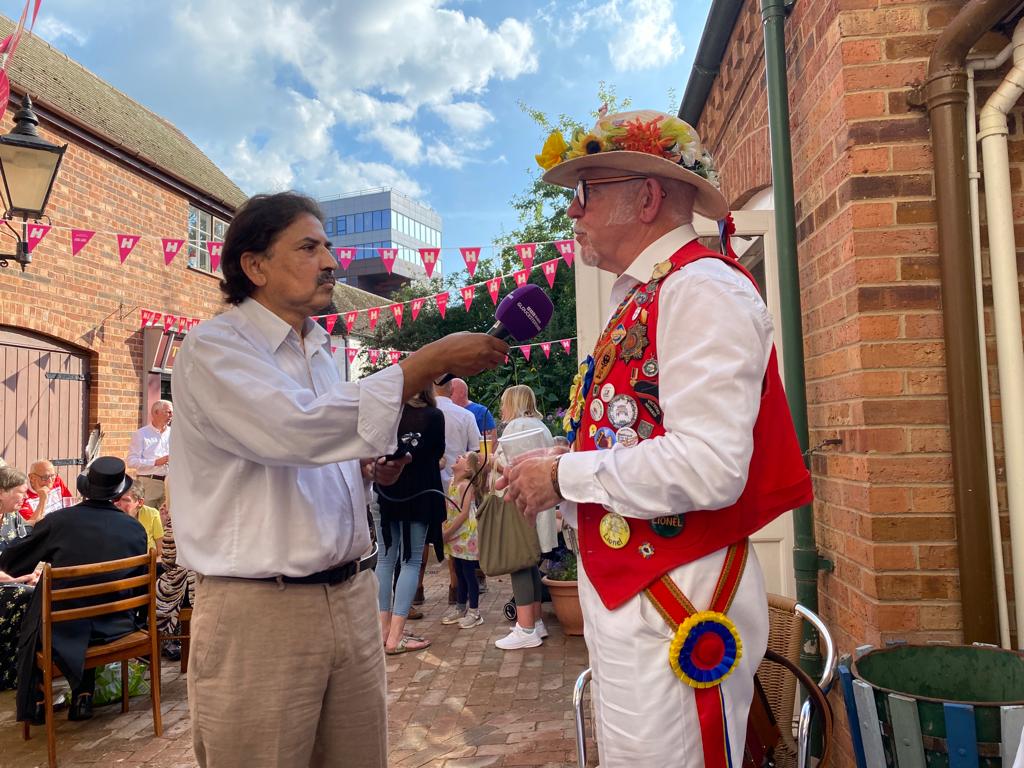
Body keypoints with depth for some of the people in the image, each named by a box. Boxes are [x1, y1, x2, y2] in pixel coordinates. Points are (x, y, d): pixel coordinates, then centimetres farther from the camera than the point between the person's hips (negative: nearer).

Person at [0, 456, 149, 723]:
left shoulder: (58, 521, -13)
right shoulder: (135, 528, -8)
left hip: (63, 631, -2)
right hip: (116, 626, 2)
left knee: (30, 626, 30)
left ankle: (32, 705, 37)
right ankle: (83, 696, 35)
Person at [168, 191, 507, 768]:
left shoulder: (321, 352, 14)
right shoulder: (213, 348, -10)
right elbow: (295, 429, -28)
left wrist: (370, 462, 3)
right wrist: (431, 363, -24)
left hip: (352, 595, 7)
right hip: (259, 610, -6)